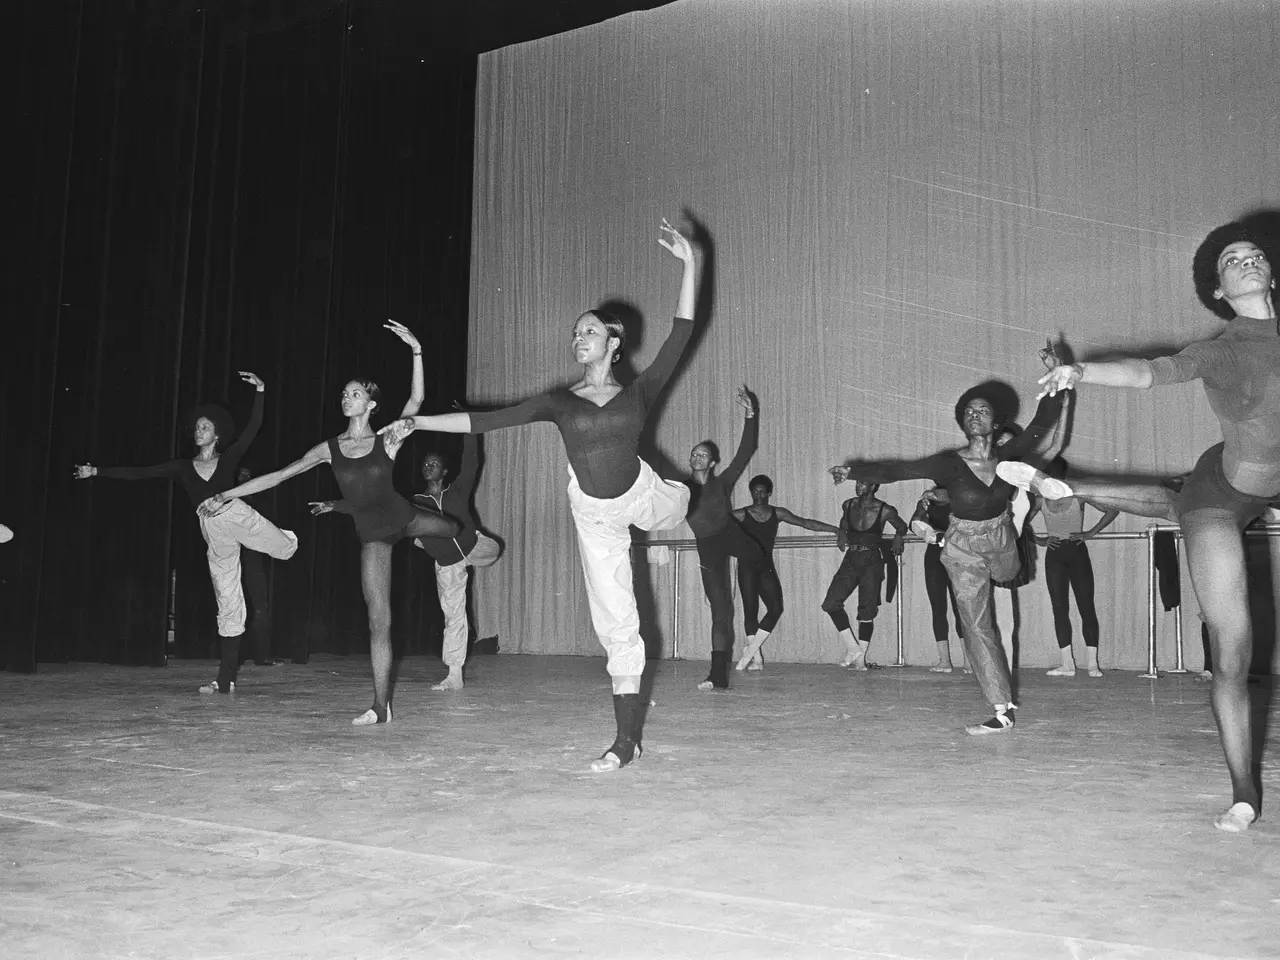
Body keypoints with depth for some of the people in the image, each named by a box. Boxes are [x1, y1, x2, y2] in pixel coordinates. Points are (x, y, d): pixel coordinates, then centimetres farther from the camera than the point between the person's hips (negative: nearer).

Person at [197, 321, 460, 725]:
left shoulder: (388, 441, -6)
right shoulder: (329, 449, -1)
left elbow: (416, 400, -19)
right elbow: (279, 475, -1)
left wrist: (416, 351, -28)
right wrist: (225, 495, -2)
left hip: (402, 516, 0)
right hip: (372, 534, 0)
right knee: (378, 618, -5)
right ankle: (381, 706, -1)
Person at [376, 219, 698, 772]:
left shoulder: (639, 392, -4)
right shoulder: (560, 403, -1)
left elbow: (682, 333, -12)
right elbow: (485, 421, -4)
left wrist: (687, 264, -18)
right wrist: (417, 423, -9)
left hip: (641, 493, -1)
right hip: (593, 513, 1)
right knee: (615, 624, 1)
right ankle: (628, 738, 9)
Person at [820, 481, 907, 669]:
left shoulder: (885, 511, -6)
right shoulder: (848, 505, 3)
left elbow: (902, 527, 14)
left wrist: (897, 538, 3)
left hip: (872, 562, -3)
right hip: (850, 560, 4)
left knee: (867, 611, -1)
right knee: (830, 604, -10)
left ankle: (861, 658, 8)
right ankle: (853, 648, -1)